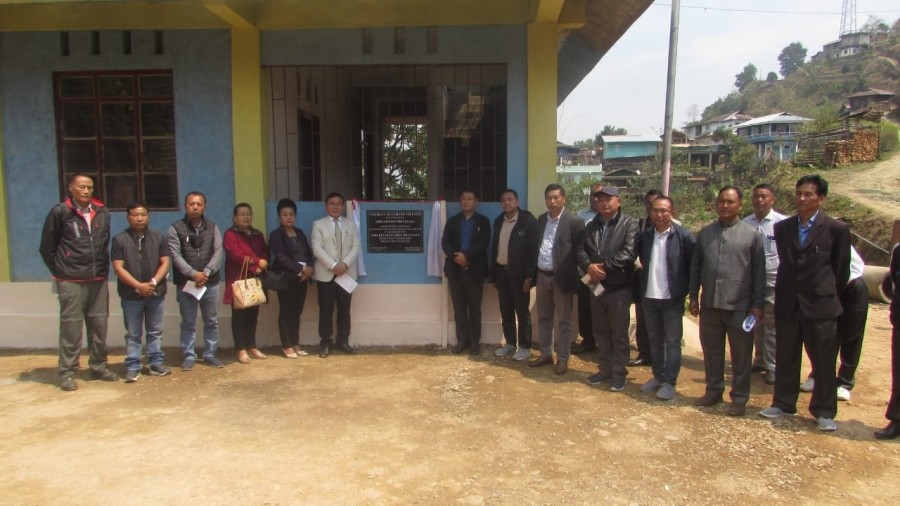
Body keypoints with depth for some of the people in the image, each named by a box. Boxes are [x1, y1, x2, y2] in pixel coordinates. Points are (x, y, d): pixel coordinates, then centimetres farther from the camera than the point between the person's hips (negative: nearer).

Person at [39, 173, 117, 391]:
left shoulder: (102, 213, 8)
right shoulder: (60, 212, -4)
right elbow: (47, 247, 2)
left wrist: (103, 267, 11)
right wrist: (59, 271, 3)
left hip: (98, 280, 4)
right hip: (71, 281, -4)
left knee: (99, 324, 8)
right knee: (71, 326, 0)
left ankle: (99, 367, 21)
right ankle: (67, 373, 9)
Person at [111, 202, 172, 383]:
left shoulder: (158, 237, 4)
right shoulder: (120, 239, -3)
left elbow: (165, 263, 1)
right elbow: (118, 268, -9)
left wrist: (153, 282, -14)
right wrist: (139, 285, -17)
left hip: (156, 293, 2)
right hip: (131, 295, -2)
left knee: (155, 331, 10)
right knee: (133, 334, 6)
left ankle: (156, 363, 19)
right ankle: (132, 367, 12)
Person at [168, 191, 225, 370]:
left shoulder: (212, 228, 6)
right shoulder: (176, 228, -1)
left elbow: (218, 252, -2)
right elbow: (175, 255, -9)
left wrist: (206, 272, -16)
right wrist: (194, 274, -19)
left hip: (210, 283, 2)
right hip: (186, 284, -2)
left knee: (211, 321, 9)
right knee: (188, 323, 6)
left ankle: (210, 354, 20)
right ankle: (189, 356, 16)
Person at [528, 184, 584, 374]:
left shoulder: (574, 221, -10)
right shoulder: (541, 219, 9)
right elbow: (535, 247, 12)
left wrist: (574, 277, -13)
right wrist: (530, 274, 11)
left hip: (561, 278, -6)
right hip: (542, 276, 6)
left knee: (563, 321, 5)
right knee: (544, 318, 15)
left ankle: (562, 359, 15)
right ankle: (546, 354, 27)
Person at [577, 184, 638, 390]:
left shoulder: (630, 224, -7)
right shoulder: (591, 225, 13)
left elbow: (629, 252, -19)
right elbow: (580, 250, 4)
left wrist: (604, 267, -19)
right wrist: (589, 266, -16)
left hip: (619, 288, -5)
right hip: (596, 286, 6)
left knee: (619, 334, 4)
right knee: (601, 333, 15)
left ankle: (618, 373, 16)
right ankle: (604, 369, 27)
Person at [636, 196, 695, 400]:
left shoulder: (683, 236, -10)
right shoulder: (644, 235, 2)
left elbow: (693, 264, -6)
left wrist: (686, 289, -4)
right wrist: (642, 283, 9)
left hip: (672, 298, -4)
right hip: (649, 297, 5)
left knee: (672, 342, 4)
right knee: (655, 340, 15)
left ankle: (670, 383, 11)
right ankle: (658, 377, 27)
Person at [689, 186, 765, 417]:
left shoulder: (752, 234, -1)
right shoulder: (705, 233, 8)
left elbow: (759, 272, -1)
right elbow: (695, 267, 11)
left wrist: (757, 304, -4)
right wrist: (694, 296, 7)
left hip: (739, 306, -3)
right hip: (709, 304, 3)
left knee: (741, 355, 6)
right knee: (711, 351, 13)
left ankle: (739, 398, 18)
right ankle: (713, 391, 27)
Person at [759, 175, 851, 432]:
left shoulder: (836, 229, -6)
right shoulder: (782, 227, 5)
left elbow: (842, 269, 2)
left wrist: (828, 295, 9)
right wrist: (784, 294, 14)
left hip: (820, 305, -3)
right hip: (787, 304, 3)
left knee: (823, 361, 5)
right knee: (786, 358, 12)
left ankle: (824, 411, 18)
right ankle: (783, 403, 25)